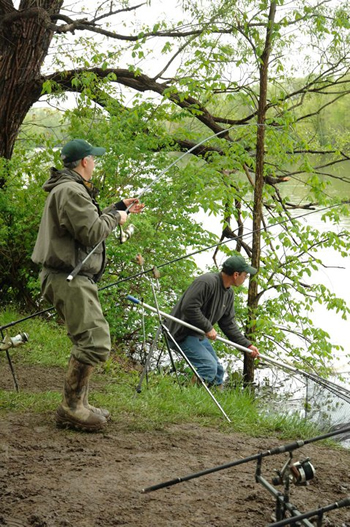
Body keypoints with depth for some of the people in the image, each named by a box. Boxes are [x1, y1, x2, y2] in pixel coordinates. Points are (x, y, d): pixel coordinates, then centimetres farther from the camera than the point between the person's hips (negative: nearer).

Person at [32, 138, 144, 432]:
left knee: (88, 342, 17)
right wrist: (115, 217, -4)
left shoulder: (70, 189, 20)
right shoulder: (71, 191, -16)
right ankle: (71, 408, -10)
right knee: (95, 342, -16)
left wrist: (120, 208, 31)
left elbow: (90, 221, 28)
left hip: (72, 278, 12)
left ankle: (79, 405, 22)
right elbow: (92, 233, -21)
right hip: (69, 278, -12)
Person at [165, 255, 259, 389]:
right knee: (209, 366, -22)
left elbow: (228, 324, 13)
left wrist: (247, 345, 7)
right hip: (182, 333, -10)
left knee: (218, 370, 11)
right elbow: (189, 307, -29)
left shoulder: (229, 293, 8)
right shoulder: (207, 282, -23)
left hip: (199, 335, 10)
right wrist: (208, 328, -22)